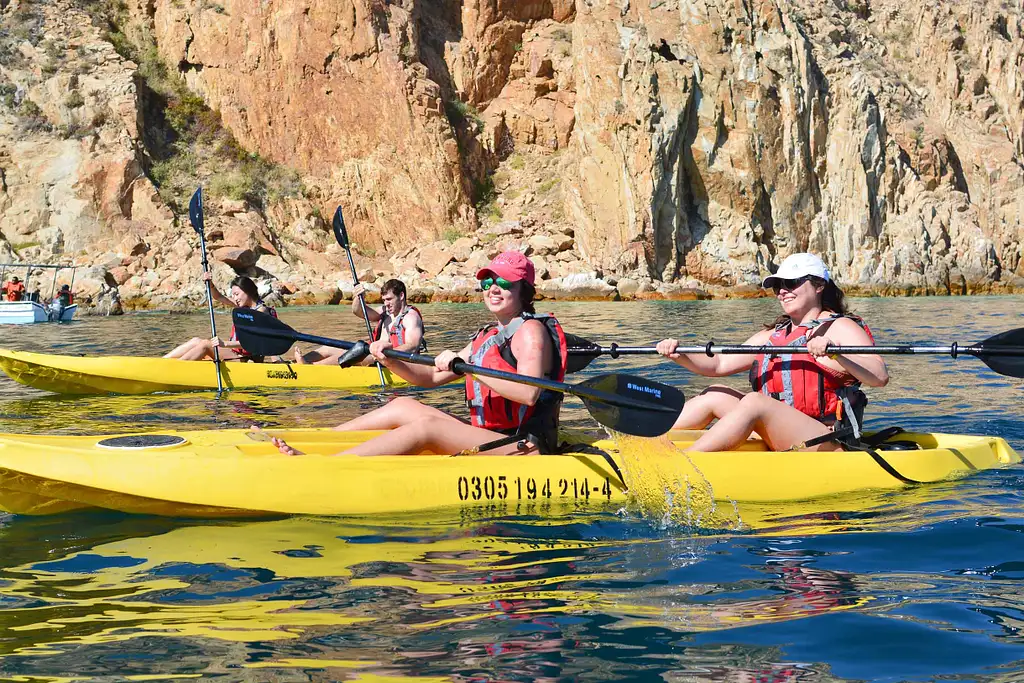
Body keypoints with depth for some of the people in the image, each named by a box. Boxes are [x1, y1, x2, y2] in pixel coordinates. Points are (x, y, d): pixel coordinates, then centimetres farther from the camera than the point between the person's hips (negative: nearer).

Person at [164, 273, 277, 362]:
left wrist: (225, 344, -35)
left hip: (247, 359, -9)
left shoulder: (261, 311, -12)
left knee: (205, 344, -20)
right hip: (236, 354, 9)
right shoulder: (244, 305, 15)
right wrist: (210, 284, -1)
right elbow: (219, 297, 20)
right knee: (197, 341, -4)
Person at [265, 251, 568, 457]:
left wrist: (467, 367, -26)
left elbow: (529, 393, -25)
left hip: (524, 447, -9)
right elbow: (431, 377, 18)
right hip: (487, 438, 9)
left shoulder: (531, 330, -8)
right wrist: (390, 361, 0)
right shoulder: (486, 336, 20)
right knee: (403, 407, 2)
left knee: (425, 426, -25)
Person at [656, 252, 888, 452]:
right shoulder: (772, 336, 20)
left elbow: (880, 376, -16)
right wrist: (678, 355, -6)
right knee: (715, 395, 3)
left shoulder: (840, 327, -1)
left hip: (829, 446, -8)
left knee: (754, 401, -27)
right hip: (777, 445, 8)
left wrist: (834, 353, -31)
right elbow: (720, 365, 11)